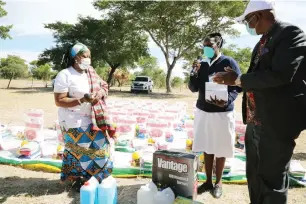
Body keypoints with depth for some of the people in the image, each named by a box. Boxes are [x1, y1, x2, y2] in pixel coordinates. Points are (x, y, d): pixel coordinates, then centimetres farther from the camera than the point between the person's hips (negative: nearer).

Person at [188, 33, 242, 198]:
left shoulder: (228, 62, -5)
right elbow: (194, 88, 9)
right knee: (207, 149, 11)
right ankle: (208, 181, 25)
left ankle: (218, 183, 24)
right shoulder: (202, 65, 9)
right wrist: (194, 74, -9)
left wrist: (227, 100, -27)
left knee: (220, 151, 7)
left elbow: (238, 86, -9)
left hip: (222, 113, -4)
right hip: (202, 111, 4)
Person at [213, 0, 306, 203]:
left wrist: (238, 79, -17)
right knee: (254, 175, 19)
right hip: (255, 122, 9)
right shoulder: (262, 42, 16)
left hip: (277, 123, -9)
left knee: (273, 179, 4)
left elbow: (280, 75, -25)